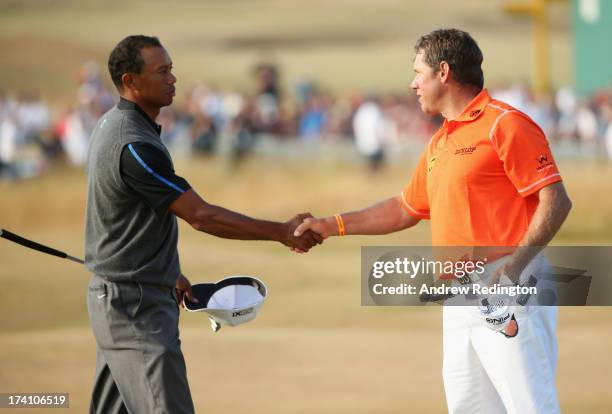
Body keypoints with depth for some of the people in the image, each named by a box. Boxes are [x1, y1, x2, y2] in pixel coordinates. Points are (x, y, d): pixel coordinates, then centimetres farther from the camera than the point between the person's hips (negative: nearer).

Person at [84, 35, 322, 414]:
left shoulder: (114, 124, 9)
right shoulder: (134, 146, -23)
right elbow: (202, 216, -22)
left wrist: (168, 271, 26)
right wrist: (282, 233, -17)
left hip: (116, 294, 11)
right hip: (137, 304, -11)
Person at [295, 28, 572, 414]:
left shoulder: (505, 125, -7)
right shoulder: (439, 144, 21)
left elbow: (556, 201, -13)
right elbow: (406, 210, 33)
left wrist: (515, 264, -23)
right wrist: (331, 226, 28)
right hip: (458, 300, 9)